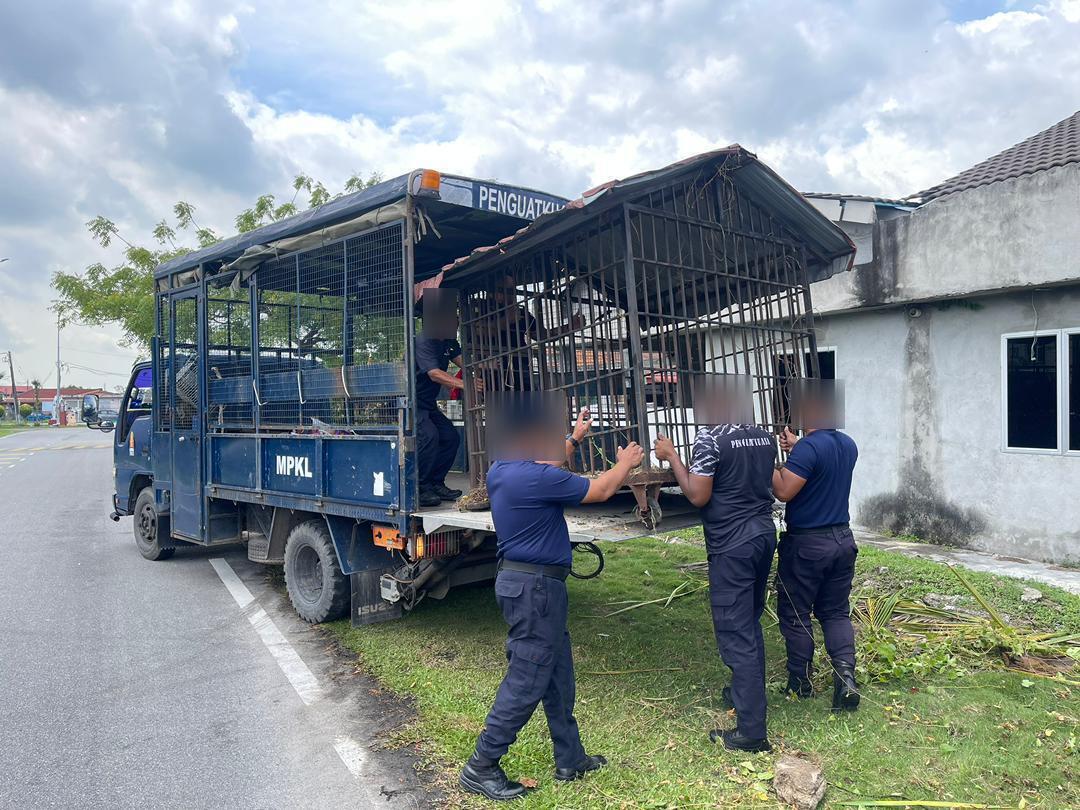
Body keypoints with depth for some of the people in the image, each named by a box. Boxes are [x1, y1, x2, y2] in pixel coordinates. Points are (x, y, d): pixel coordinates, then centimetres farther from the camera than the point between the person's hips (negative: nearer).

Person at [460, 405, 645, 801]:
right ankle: (481, 768, 11)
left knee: (558, 675, 18)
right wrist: (625, 464, 8)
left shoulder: (501, 469, 5)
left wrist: (575, 438, 32)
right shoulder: (535, 478, -22)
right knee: (526, 682, 0)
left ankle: (570, 759, 29)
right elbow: (600, 490, -10)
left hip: (520, 579, 10)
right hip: (535, 587, -10)